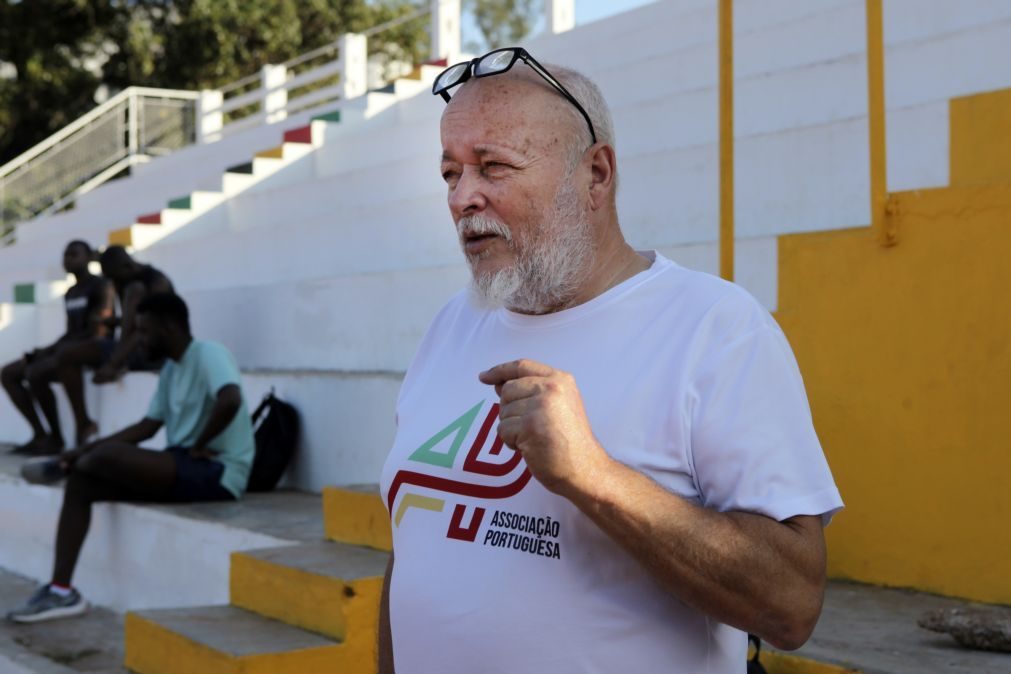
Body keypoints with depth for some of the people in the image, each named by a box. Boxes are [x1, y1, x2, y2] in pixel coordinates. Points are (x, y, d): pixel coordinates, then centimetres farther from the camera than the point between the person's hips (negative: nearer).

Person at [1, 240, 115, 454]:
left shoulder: (101, 286, -5)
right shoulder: (70, 293, 20)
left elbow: (99, 332, -15)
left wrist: (52, 349, -17)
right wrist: (47, 350, 0)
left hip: (95, 349, -9)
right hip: (67, 351, 9)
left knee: (35, 374, -32)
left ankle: (83, 423, -22)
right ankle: (40, 435, -6)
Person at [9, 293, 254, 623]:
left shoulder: (208, 354, -13)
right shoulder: (171, 369, 17)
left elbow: (230, 401, -32)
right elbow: (147, 426, 19)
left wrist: (199, 446, -18)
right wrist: (84, 450, 12)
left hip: (217, 472, -10)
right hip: (183, 467, 10)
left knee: (108, 456, -25)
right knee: (81, 483, -3)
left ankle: (63, 469, 11)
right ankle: (61, 590, -3)